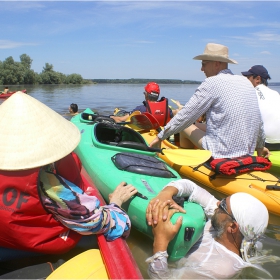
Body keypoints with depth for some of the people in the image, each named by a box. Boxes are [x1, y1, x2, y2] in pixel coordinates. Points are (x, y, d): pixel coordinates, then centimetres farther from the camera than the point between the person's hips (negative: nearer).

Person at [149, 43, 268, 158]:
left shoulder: (212, 82, -11)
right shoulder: (246, 82, 9)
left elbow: (185, 116, -10)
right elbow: (258, 121, 13)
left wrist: (160, 137, -1)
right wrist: (260, 146, 26)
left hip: (221, 154, -7)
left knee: (185, 126, 12)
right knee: (199, 125, 24)